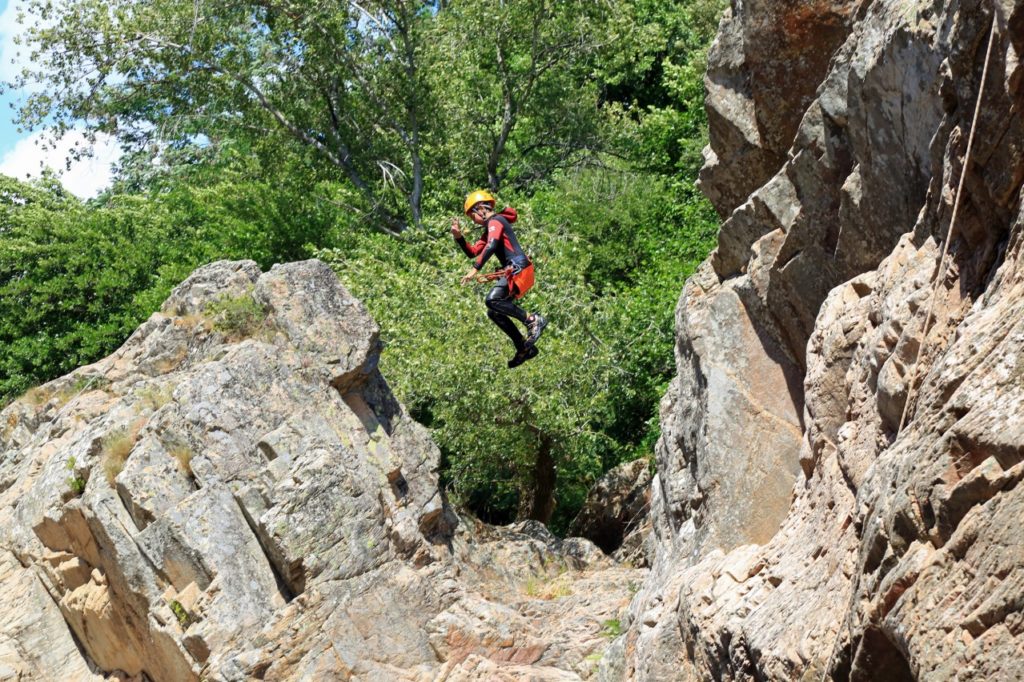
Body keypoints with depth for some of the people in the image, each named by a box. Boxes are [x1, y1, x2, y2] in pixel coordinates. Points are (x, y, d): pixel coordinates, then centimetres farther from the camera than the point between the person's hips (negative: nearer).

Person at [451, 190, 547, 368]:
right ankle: (524, 348, 12)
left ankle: (533, 320, -19)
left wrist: (474, 270, -29)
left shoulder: (495, 221, -6)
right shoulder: (489, 230, 25)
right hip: (512, 272, 10)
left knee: (492, 300, -26)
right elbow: (472, 252, 23)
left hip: (518, 269, -10)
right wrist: (459, 237, 8)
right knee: (494, 312, 10)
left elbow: (491, 246, -24)